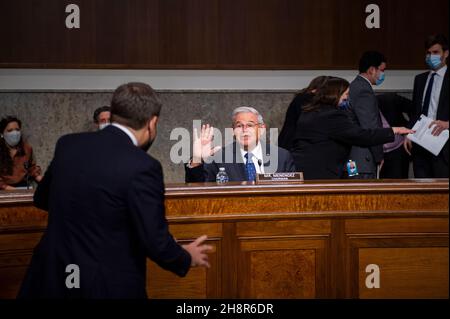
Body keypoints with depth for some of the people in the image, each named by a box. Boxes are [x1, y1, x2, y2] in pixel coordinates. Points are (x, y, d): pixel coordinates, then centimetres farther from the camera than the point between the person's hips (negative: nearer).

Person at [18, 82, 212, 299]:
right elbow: (155, 242, -16)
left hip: (53, 276, 5)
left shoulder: (67, 145, -1)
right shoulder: (142, 167, -19)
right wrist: (187, 258, 4)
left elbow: (42, 198, 15)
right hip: (108, 285, -5)